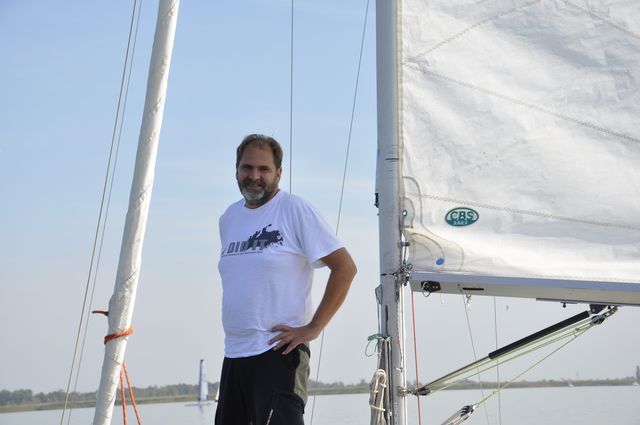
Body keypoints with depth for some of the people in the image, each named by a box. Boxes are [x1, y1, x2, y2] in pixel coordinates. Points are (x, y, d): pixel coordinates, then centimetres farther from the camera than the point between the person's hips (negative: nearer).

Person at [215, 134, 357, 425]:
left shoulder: (294, 209, -8)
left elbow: (344, 267, -12)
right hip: (233, 355, 7)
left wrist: (313, 327, -14)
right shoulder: (229, 218, 14)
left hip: (279, 351, -7)